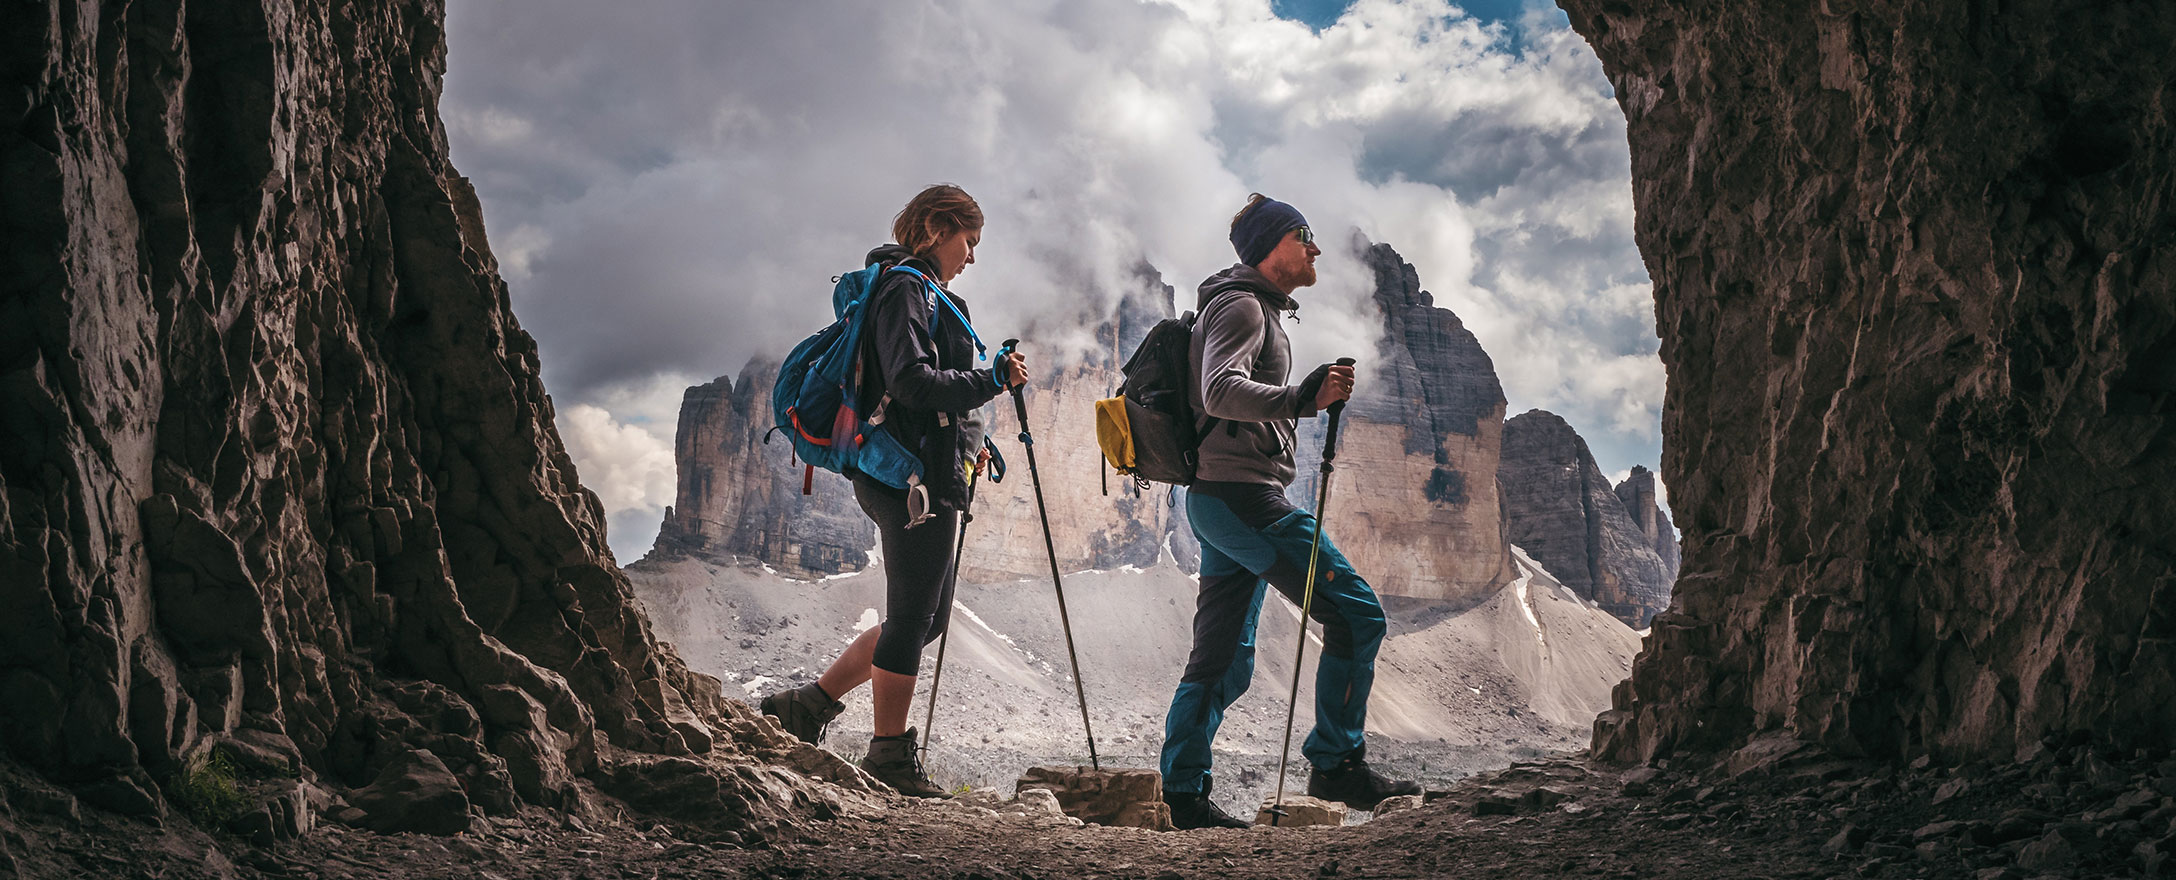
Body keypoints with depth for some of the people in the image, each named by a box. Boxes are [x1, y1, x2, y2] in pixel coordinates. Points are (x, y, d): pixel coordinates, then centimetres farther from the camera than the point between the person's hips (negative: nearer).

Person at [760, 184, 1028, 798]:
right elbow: (910, 381, -24)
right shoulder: (905, 290, -11)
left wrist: (967, 442, 17)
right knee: (913, 615, -3)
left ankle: (811, 703, 20)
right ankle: (890, 754, 6)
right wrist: (992, 380, -21)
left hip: (926, 476, 11)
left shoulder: (919, 292, 21)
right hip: (915, 477, -11)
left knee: (925, 617, 15)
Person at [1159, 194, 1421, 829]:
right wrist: (1301, 398, -37)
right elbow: (1221, 391, -26)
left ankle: (1182, 795, 10)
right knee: (1357, 613, -12)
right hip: (1242, 495, -11)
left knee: (1222, 661, 10)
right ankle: (1336, 764, -9)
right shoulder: (1241, 305, -8)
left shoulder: (1256, 308, 26)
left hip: (1218, 502, 11)